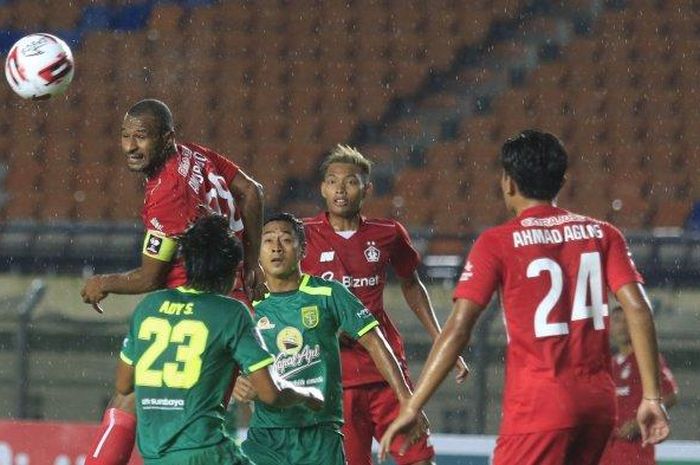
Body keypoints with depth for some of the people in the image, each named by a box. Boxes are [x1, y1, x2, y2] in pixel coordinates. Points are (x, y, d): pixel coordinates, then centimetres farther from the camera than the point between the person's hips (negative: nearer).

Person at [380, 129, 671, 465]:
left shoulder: (496, 244, -3)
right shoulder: (601, 234, 8)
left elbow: (458, 328, -8)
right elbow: (638, 310, 0)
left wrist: (411, 408, -7)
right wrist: (652, 397, 1)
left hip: (537, 407, -5)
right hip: (598, 403, 6)